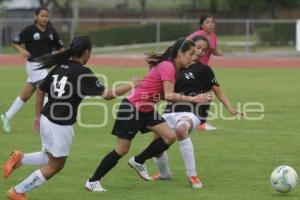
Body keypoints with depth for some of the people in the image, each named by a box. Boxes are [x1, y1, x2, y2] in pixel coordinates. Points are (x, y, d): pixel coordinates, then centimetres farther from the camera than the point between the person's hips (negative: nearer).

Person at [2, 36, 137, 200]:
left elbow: (41, 91, 13)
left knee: (50, 158, 29)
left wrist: (38, 116, 23)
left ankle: (20, 158, 7)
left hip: (46, 120, 7)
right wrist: (130, 86, -4)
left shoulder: (59, 67, 6)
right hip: (61, 126, -7)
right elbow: (107, 94, -16)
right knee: (55, 166, 12)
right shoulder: (83, 73, -14)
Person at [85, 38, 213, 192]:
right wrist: (193, 99, -28)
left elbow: (165, 95, 2)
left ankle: (138, 162, 15)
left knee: (170, 136, -3)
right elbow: (169, 96, -29)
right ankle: (93, 181, 11)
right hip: (131, 108, -9)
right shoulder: (167, 67, -22)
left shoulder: (172, 67, 7)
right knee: (122, 150, -3)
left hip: (146, 109, 9)